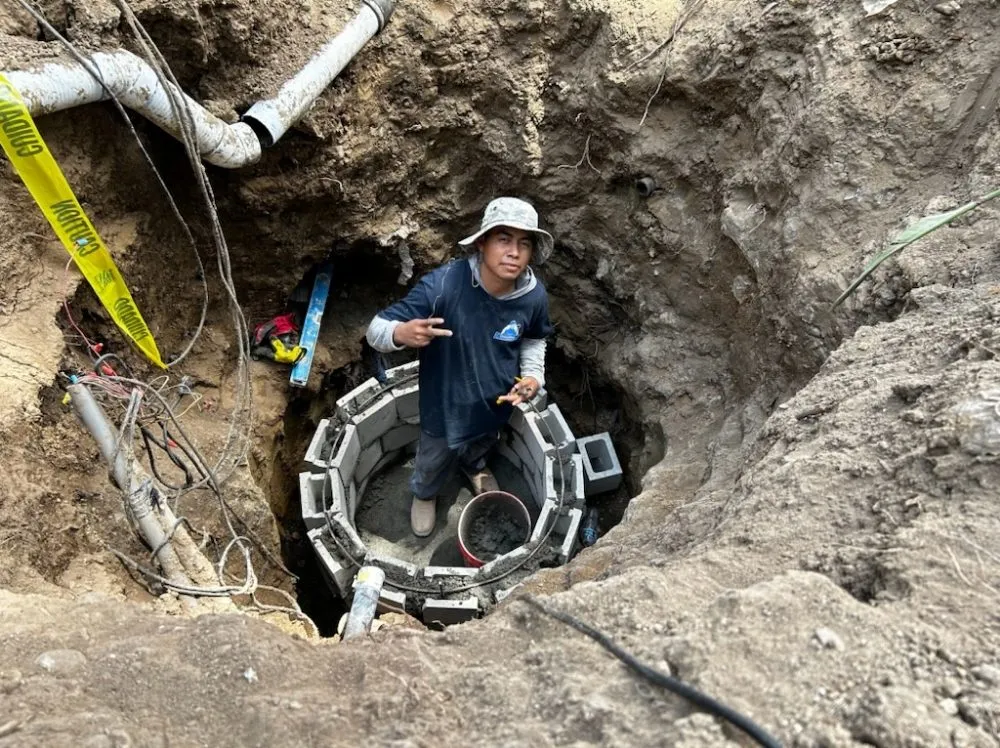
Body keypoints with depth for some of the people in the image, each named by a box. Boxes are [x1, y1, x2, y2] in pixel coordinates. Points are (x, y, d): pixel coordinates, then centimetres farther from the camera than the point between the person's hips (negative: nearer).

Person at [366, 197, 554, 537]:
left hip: (496, 403, 4)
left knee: (483, 444, 38)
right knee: (433, 463, 27)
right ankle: (423, 494, 64)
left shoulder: (535, 296, -22)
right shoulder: (442, 285, -36)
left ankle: (474, 467, 75)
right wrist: (402, 333, -53)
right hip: (445, 407, -3)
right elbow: (376, 329, -30)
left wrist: (533, 375, -15)